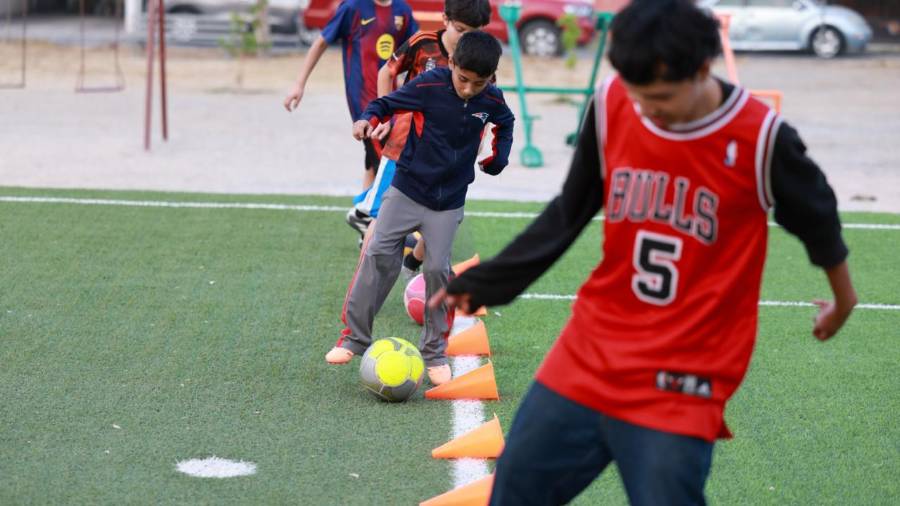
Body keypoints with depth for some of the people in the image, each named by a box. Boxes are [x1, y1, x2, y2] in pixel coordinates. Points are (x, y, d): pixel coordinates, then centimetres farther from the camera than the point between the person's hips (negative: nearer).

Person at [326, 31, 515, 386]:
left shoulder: (491, 100, -6)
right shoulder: (430, 85, -17)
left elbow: (505, 123, 18)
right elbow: (388, 103, -8)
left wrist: (499, 158, 8)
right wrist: (369, 119, -27)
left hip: (449, 202, 2)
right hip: (408, 189, -1)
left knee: (437, 269, -3)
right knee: (378, 255, -7)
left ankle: (434, 351, 11)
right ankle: (354, 336, 3)